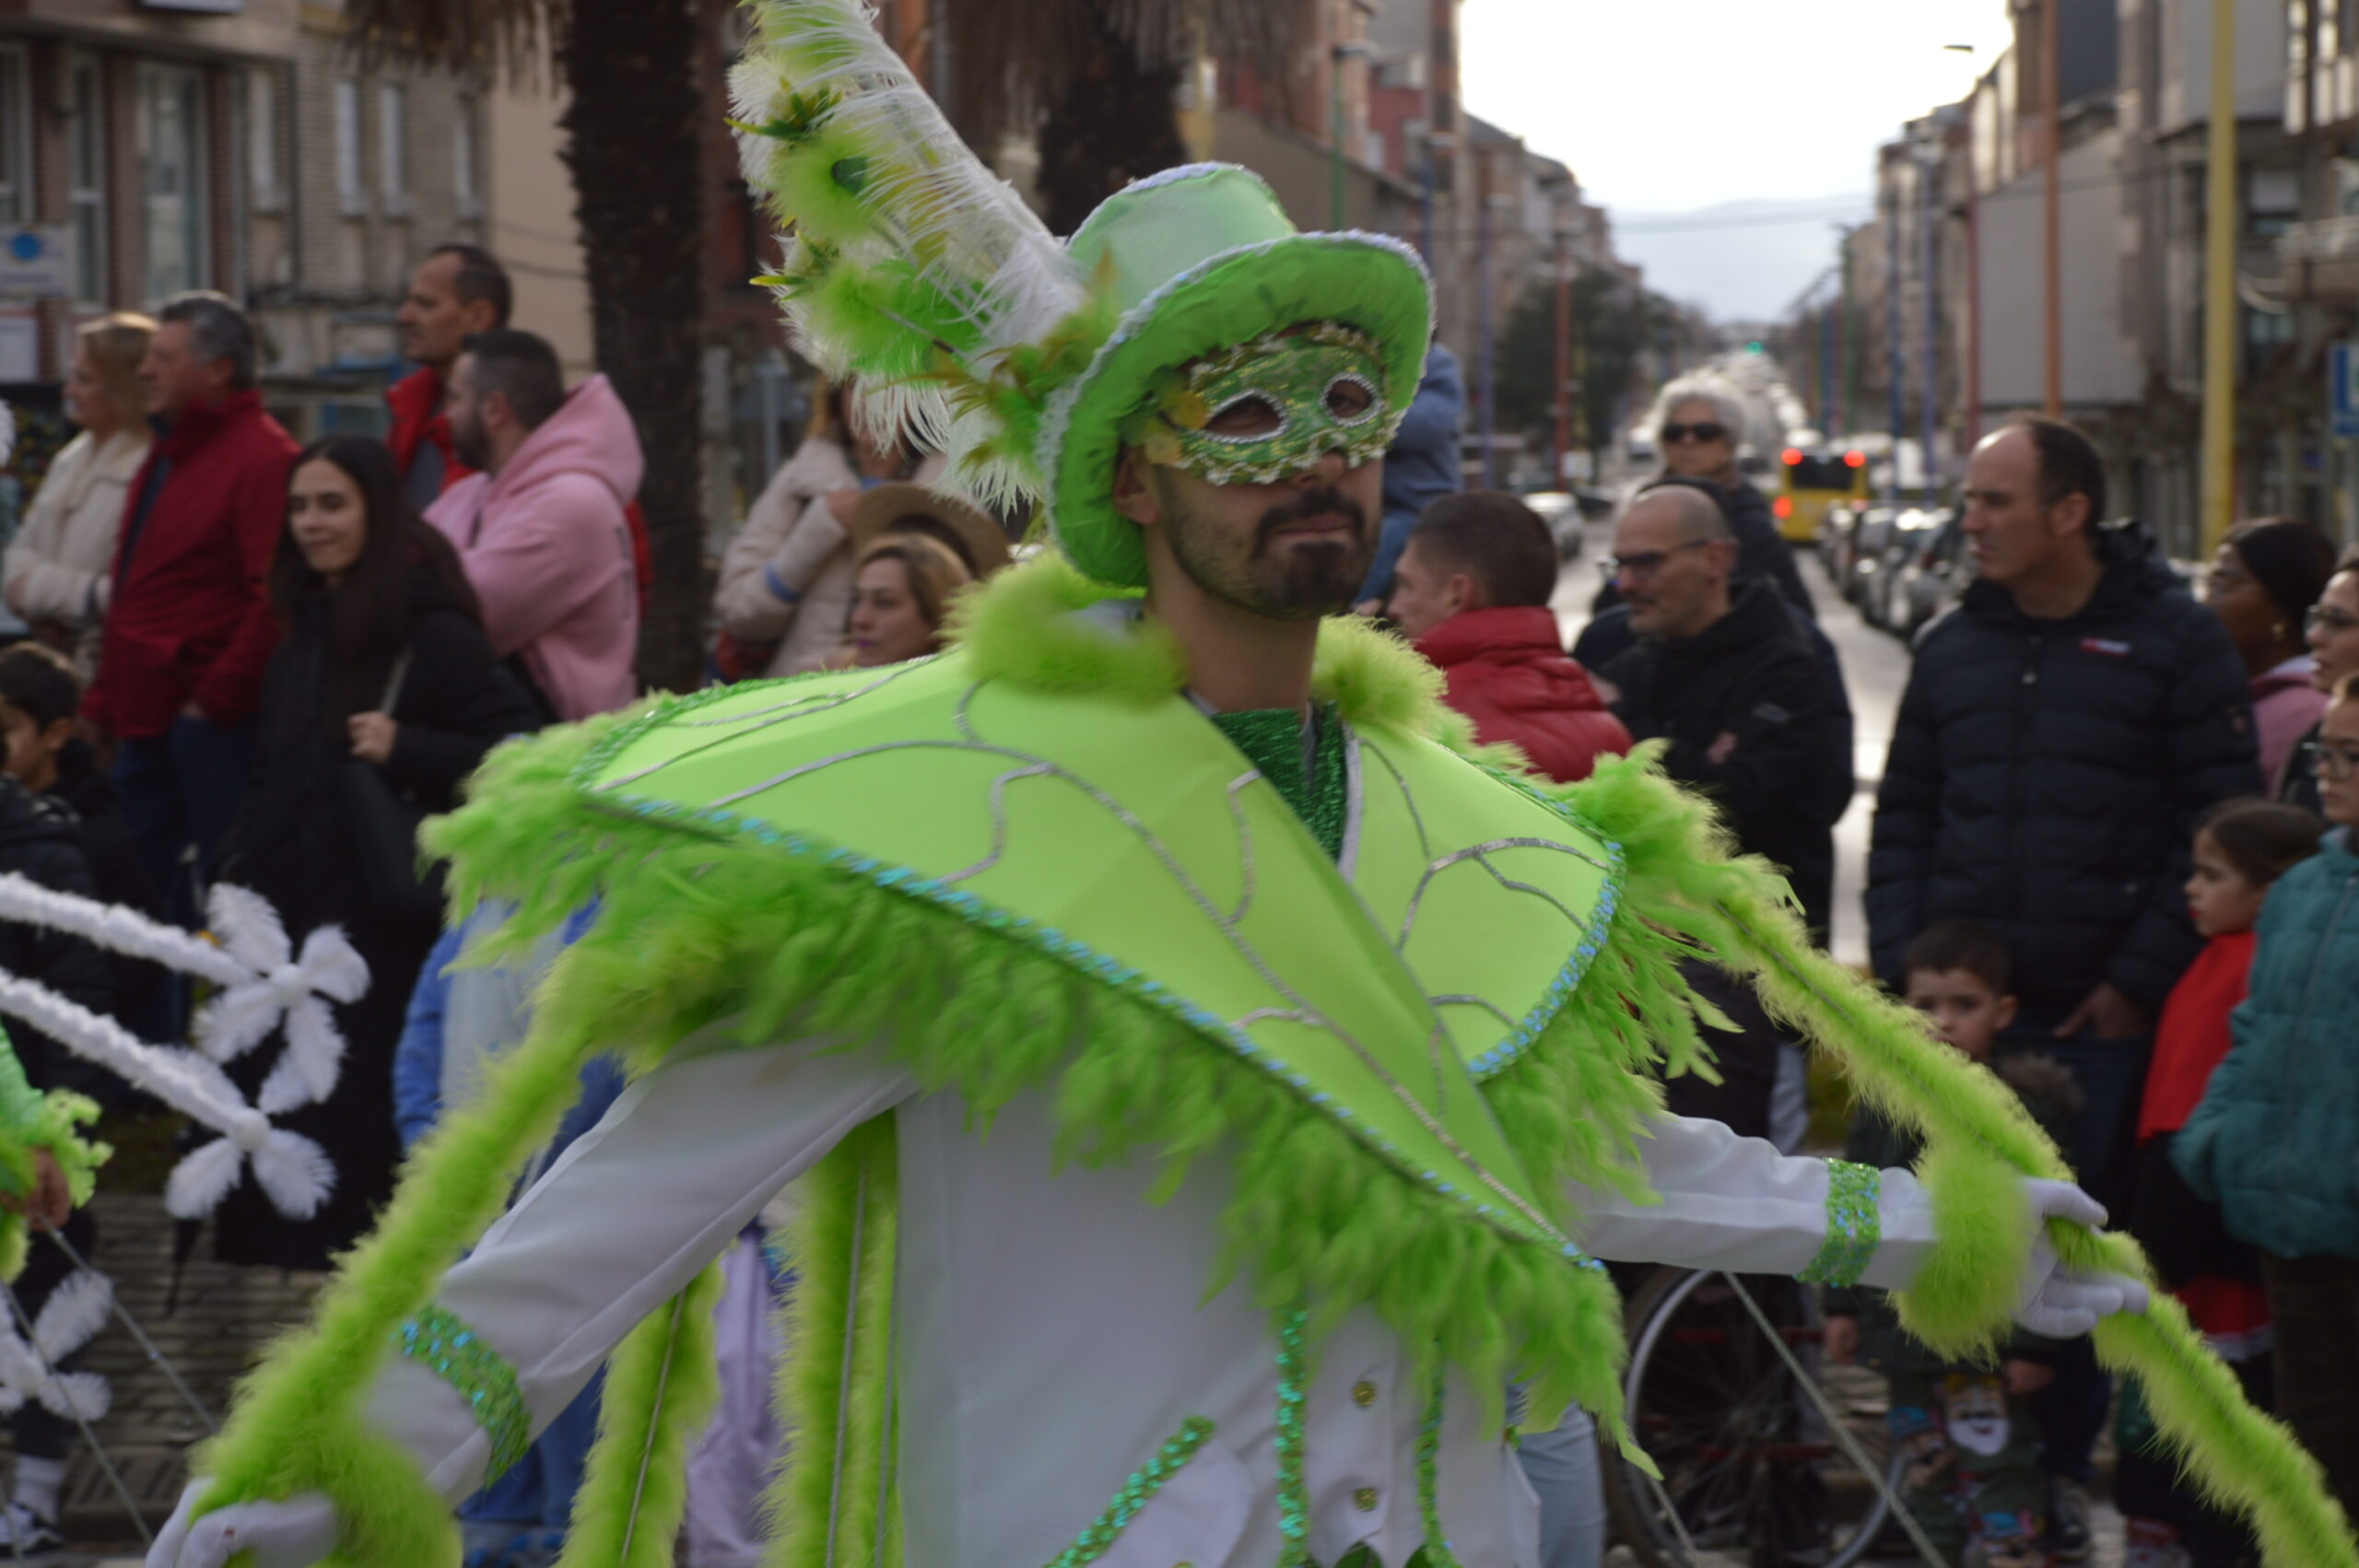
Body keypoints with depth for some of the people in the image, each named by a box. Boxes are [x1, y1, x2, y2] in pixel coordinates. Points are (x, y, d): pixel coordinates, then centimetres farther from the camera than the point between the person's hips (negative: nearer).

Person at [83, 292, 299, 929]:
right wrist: (106, 698, 19)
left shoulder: (262, 457, -13)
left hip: (209, 727, -10)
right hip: (146, 723, 10)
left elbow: (275, 597, -21)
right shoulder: (168, 453, 19)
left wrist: (216, 699, -18)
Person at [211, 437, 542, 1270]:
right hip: (290, 921, 8)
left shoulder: (431, 633, -8)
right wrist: (233, 884, 15)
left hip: (387, 928, -7)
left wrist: (405, 749, -21)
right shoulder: (305, 636, 16)